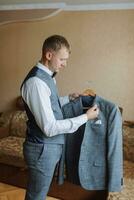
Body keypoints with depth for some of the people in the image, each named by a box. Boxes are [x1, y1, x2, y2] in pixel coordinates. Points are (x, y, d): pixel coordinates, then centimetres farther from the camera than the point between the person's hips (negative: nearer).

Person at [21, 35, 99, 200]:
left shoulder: (48, 76, 6)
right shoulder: (36, 81, -25)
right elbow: (50, 128, -27)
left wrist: (69, 98, 8)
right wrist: (85, 117, -20)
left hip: (51, 146, 9)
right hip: (43, 148, -9)